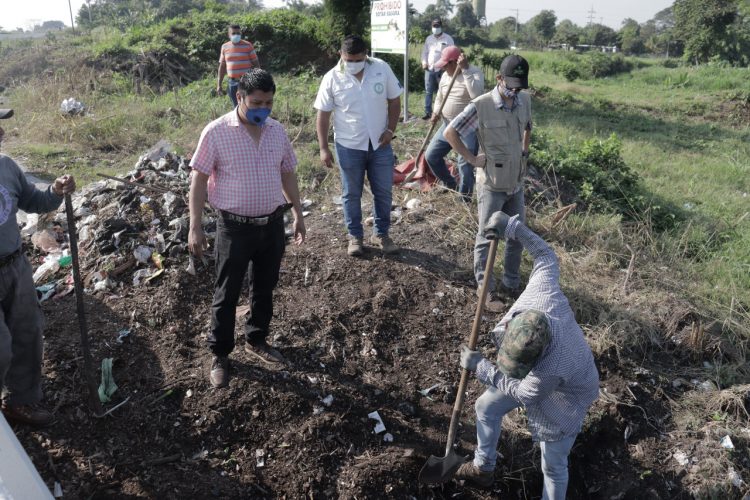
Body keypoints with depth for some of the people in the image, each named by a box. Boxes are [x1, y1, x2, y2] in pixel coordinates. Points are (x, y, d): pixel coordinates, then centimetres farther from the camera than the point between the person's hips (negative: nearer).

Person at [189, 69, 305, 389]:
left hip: (273, 224, 5)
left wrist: (298, 215, 14)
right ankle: (220, 354, 25)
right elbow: (199, 179, -9)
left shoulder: (277, 131, 2)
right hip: (235, 228, -4)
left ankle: (256, 340, 39)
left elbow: (287, 174, 13)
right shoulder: (216, 132, -12)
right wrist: (195, 227, -13)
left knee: (265, 288, 18)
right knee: (226, 294, 8)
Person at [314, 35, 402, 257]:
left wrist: (390, 129, -7)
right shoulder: (332, 78, -10)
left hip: (380, 144, 2)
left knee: (384, 192, 10)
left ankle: (381, 234, 28)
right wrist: (323, 148, -8)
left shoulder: (382, 69, -7)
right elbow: (323, 114, -5)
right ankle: (355, 236, 26)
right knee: (351, 194, 10)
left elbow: (394, 100, 3)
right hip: (349, 147, -1)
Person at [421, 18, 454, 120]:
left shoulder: (448, 39, -1)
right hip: (429, 69, 4)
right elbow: (425, 52, 17)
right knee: (428, 92, 3)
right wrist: (424, 62, 0)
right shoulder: (429, 38, 13)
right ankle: (428, 112, 7)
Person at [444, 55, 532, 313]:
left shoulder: (525, 101, 1)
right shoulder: (481, 106, -17)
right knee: (486, 238, 4)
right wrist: (472, 159, -11)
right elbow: (450, 132, -12)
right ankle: (485, 289, 18)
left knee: (517, 236, 14)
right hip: (492, 184, -6)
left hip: (516, 183, 6)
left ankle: (511, 285, 30)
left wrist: (524, 152, 10)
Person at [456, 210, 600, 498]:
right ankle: (482, 468, 43)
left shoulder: (553, 366, -47)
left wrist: (479, 367, -21)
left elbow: (525, 394, -27)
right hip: (531, 374, 7)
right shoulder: (543, 287, -36)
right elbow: (545, 256, -15)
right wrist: (512, 227, -14)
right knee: (486, 407, 18)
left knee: (553, 466, 7)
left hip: (562, 398, -7)